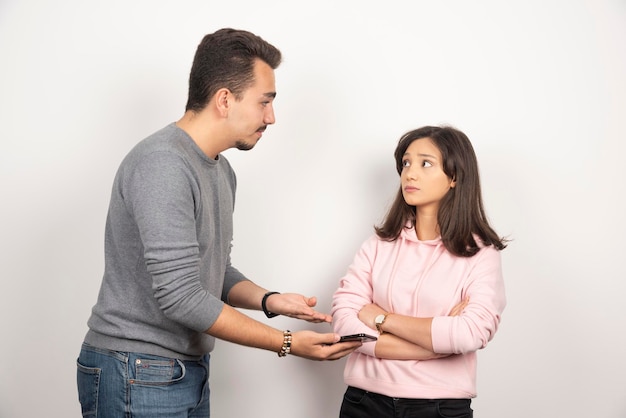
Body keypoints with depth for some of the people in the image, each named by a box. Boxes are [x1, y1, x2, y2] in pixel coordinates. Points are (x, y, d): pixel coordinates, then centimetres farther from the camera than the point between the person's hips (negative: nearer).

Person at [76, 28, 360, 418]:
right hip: (137, 375, -8)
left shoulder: (222, 169, 9)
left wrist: (269, 300, -4)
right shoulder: (162, 165, -21)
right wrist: (287, 343, -18)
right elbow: (180, 297, -24)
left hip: (190, 370, 9)